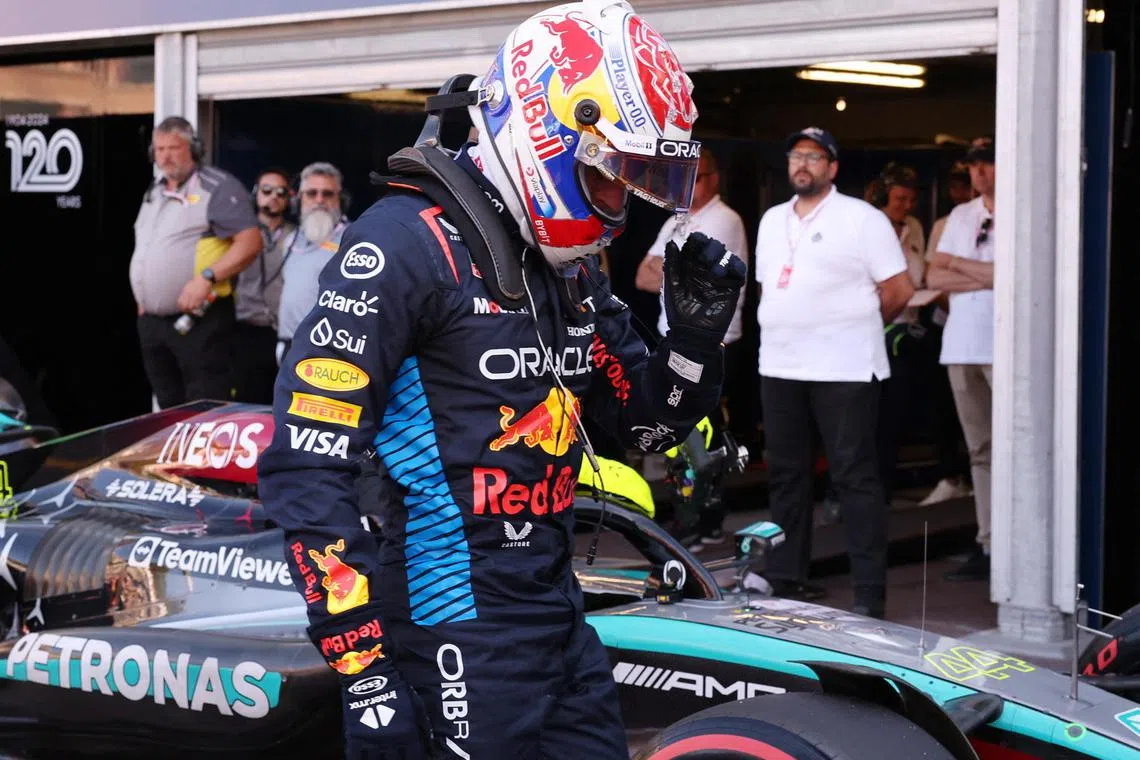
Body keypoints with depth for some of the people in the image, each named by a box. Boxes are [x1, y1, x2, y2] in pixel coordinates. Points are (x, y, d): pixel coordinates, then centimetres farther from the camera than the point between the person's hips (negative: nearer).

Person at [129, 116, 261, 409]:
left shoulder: (218, 187, -8)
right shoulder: (153, 193, 18)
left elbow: (250, 242, -16)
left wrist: (206, 277, -24)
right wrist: (143, 300, 17)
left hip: (199, 320, -8)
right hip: (152, 321, 8)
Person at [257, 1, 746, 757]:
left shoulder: (573, 265, 11)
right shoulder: (410, 242, -14)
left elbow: (649, 424, 21)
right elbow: (307, 471, -19)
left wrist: (698, 328, 1)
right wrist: (364, 670, -19)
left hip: (560, 615, 8)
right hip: (458, 641, -8)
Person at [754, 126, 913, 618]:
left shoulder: (862, 219, -3)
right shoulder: (772, 221, 16)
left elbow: (899, 289, -4)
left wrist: (854, 326, 4)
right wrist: (782, 328, 11)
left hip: (844, 370, -7)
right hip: (779, 368, 7)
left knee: (855, 477, -6)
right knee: (785, 475, 11)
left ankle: (870, 592, -5)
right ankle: (786, 579, 20)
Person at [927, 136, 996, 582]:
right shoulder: (960, 216, 17)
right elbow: (934, 278, 11)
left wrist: (960, 265, -2)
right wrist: (985, 277, -5)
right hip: (962, 345, 6)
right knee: (981, 451, 8)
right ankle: (989, 546, 11)